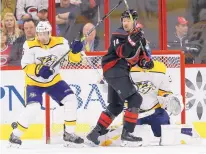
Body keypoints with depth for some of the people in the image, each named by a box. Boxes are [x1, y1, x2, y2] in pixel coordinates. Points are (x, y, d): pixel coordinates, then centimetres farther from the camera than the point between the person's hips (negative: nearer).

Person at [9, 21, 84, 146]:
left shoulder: (60, 43, -13)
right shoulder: (30, 45, -20)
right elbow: (26, 66, -20)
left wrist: (75, 50, -34)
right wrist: (39, 70, -37)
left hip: (54, 80, 4)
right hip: (34, 82, -4)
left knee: (71, 100, -9)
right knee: (33, 108, -23)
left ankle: (69, 133, 3)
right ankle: (16, 135, -6)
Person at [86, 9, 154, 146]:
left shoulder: (139, 35, 12)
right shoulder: (119, 35, -10)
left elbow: (140, 55, 19)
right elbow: (122, 53, -24)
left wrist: (145, 61, -3)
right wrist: (131, 40, -37)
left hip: (122, 73, 9)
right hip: (113, 70, -9)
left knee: (116, 106, 14)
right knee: (135, 99, -16)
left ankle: (95, 133, 17)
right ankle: (127, 134, -15)